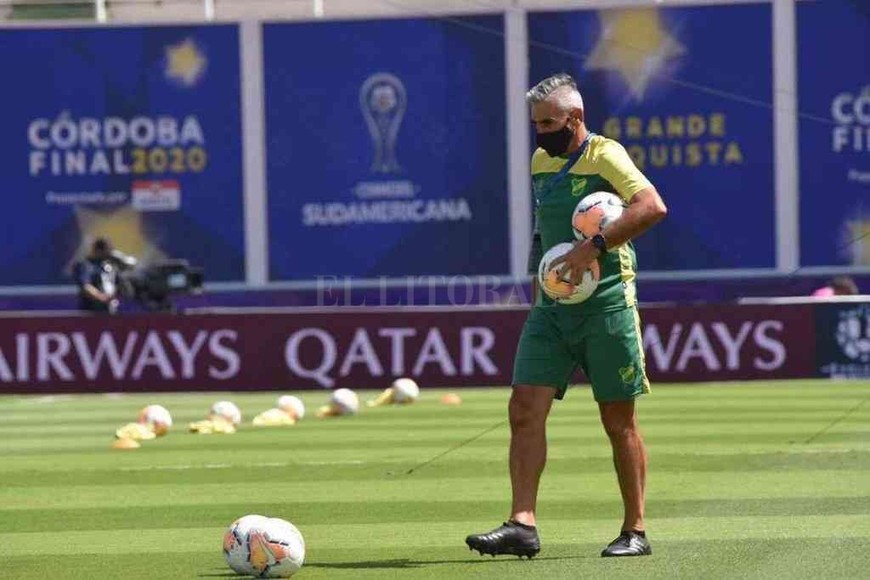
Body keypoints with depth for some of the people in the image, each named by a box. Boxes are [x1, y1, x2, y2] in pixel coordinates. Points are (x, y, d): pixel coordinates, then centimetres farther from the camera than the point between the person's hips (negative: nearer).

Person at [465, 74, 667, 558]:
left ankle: (636, 532, 11)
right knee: (525, 410, -7)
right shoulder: (541, 162, 14)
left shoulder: (605, 156, -9)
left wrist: (594, 247, -28)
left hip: (607, 305, -6)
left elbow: (653, 207, -24)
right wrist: (541, 265, 13)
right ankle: (523, 525, -10)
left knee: (619, 422, 1)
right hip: (551, 307, 7)